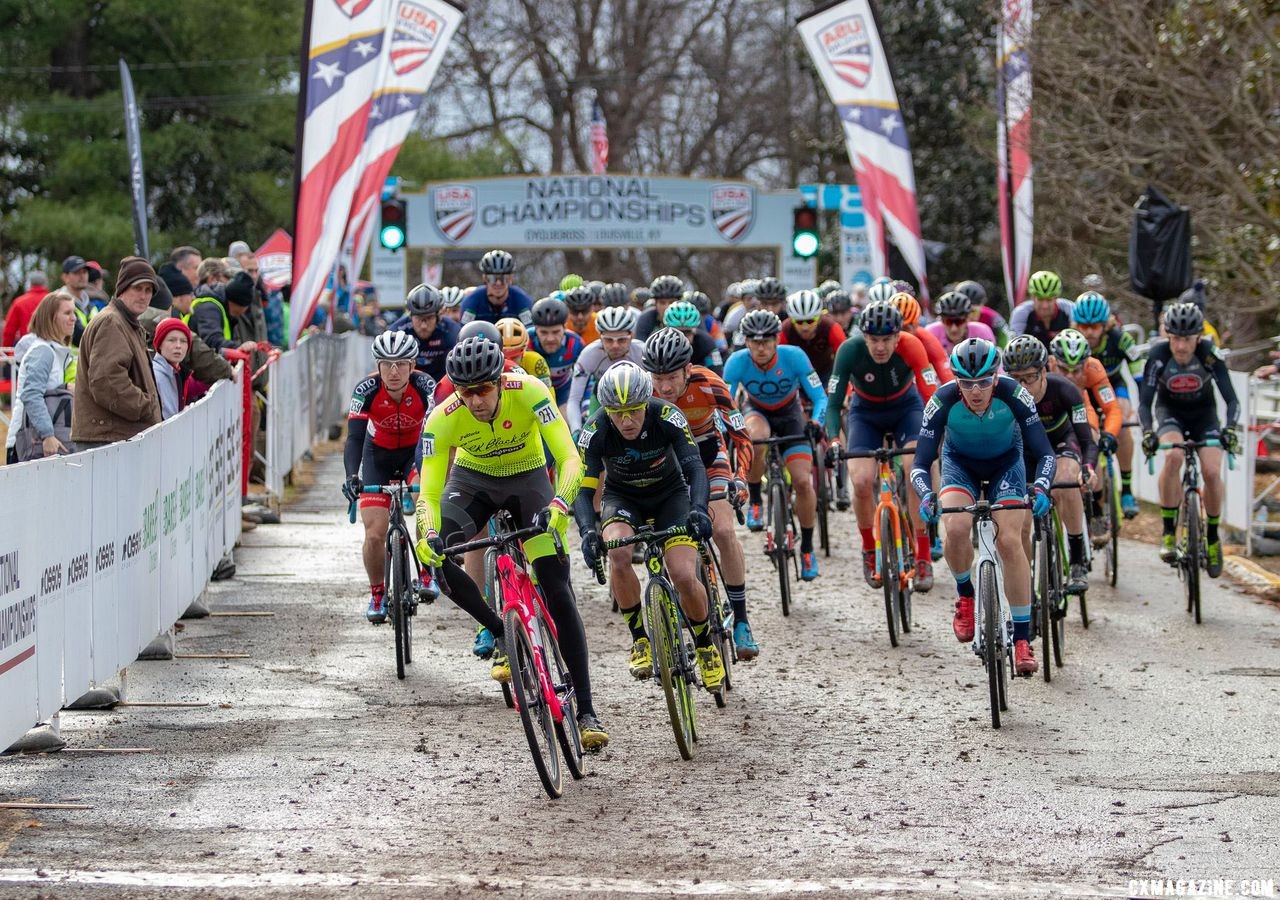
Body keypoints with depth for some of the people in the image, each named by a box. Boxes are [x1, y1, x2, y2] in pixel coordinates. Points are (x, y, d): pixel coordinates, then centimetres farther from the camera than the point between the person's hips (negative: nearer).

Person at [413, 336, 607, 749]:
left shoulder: (529, 392, -32)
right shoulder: (443, 419, -28)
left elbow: (570, 459, -37)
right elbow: (428, 492, -27)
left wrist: (558, 505, -55)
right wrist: (429, 536, -47)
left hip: (528, 478, -2)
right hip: (473, 478, 2)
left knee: (558, 594, -13)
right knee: (437, 558, -26)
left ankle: (586, 712, -11)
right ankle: (504, 635, -2)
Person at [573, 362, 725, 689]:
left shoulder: (667, 417, -28)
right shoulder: (596, 432, -26)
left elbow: (695, 468, -33)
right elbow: (583, 490, -27)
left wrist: (699, 510, -53)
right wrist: (588, 532, -47)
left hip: (670, 494, 0)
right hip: (622, 497, 0)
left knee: (685, 578, -19)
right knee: (618, 552, -33)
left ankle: (705, 647, 11)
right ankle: (640, 639, -14)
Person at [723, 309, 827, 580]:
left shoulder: (794, 356, -29)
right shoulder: (738, 362, -28)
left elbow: (820, 397, -26)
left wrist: (816, 422, -46)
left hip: (789, 413, 0)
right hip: (756, 411, 0)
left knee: (802, 481, -14)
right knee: (755, 438, -38)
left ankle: (807, 548, 6)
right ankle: (755, 502, -15)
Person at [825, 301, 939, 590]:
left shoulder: (911, 347, -30)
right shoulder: (850, 351, -29)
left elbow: (931, 396, -31)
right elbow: (833, 403, -27)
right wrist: (834, 441, -43)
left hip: (906, 408, -1)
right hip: (866, 412, 1)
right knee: (861, 482, -19)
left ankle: (923, 558, -13)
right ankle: (869, 550, 7)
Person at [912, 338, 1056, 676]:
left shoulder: (1013, 395, -31)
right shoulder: (944, 401, -31)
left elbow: (1044, 452, -28)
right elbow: (920, 463, -29)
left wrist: (1040, 488, -47)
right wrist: (927, 496, -49)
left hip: (1005, 462, 0)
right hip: (960, 463, 0)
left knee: (1009, 541, -17)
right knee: (957, 528, -27)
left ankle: (1023, 639, -10)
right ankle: (965, 595, 3)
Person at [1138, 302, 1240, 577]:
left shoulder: (1210, 354, -26)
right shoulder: (1158, 354, -26)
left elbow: (1232, 399, -25)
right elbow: (1144, 402, -24)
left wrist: (1230, 428, -44)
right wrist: (1147, 432, -42)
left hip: (1203, 413, 1)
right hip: (1170, 411, -1)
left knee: (1212, 471, -21)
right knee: (1173, 455, -32)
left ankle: (1212, 536, 5)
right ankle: (1168, 532, -21)